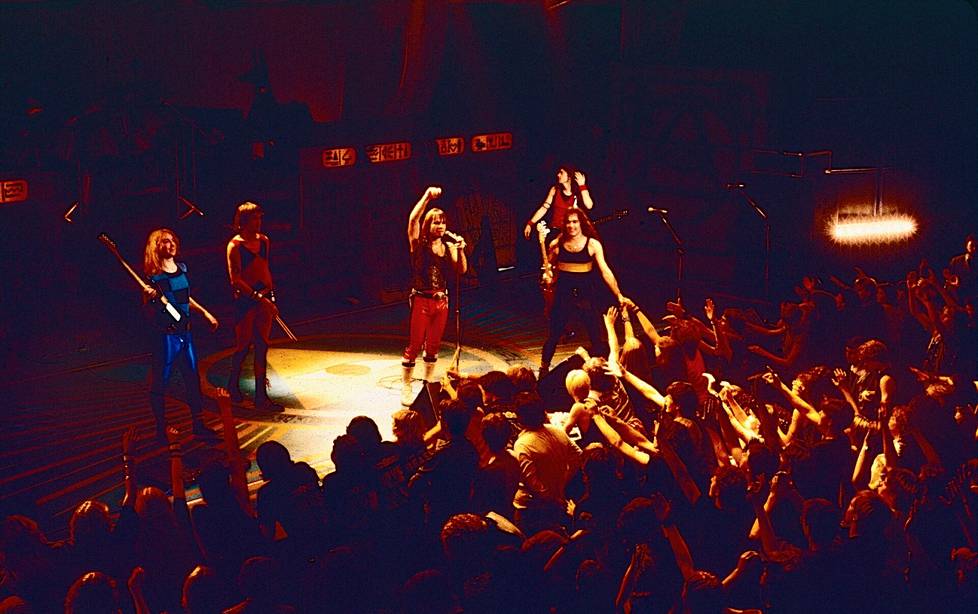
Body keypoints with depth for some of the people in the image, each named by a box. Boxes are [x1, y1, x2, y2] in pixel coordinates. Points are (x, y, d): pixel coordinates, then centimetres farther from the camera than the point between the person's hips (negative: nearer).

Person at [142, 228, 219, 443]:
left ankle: (199, 425, 20)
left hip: (185, 331, 7)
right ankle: (161, 429, 15)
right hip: (165, 334, -6)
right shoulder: (153, 274, -11)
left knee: (193, 378, 10)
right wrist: (149, 297, -28)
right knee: (160, 381, 3)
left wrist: (205, 313, 23)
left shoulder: (182, 268, 8)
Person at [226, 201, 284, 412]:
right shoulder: (235, 245, -10)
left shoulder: (264, 241, 9)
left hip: (264, 298, 6)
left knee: (262, 347, 4)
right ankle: (233, 385, 26)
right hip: (245, 299, -5)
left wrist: (272, 298, 15)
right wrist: (258, 297, -20)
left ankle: (261, 396, 7)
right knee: (243, 344, 3)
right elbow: (236, 279, -15)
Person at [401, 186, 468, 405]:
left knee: (433, 345, 11)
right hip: (421, 300, -4)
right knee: (415, 344, -4)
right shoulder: (419, 243, -3)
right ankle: (406, 388, 1)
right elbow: (413, 219, -18)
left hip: (441, 301, 4)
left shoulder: (449, 246, 9)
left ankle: (428, 384, 22)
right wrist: (427, 196, -22)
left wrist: (460, 250, -13)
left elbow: (461, 270, 2)